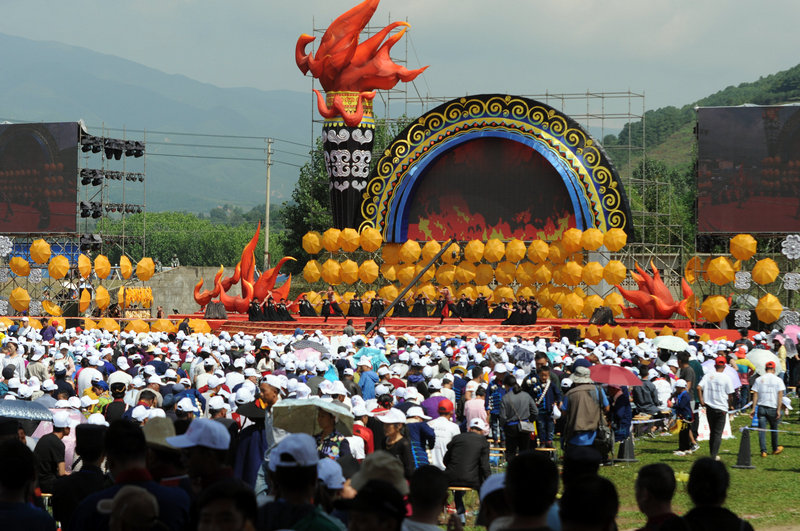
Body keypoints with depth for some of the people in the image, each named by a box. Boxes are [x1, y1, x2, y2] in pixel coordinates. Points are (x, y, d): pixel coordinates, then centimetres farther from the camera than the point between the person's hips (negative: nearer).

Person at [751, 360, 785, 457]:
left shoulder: (759, 380, 4)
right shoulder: (778, 380, 0)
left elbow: (755, 394, 1)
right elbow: (780, 395, -6)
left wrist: (753, 409, 2)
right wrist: (778, 410, -6)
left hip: (761, 407, 1)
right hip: (773, 408, -1)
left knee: (762, 429, 0)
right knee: (774, 429, 16)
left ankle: (763, 451, -7)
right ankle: (775, 449, 29)